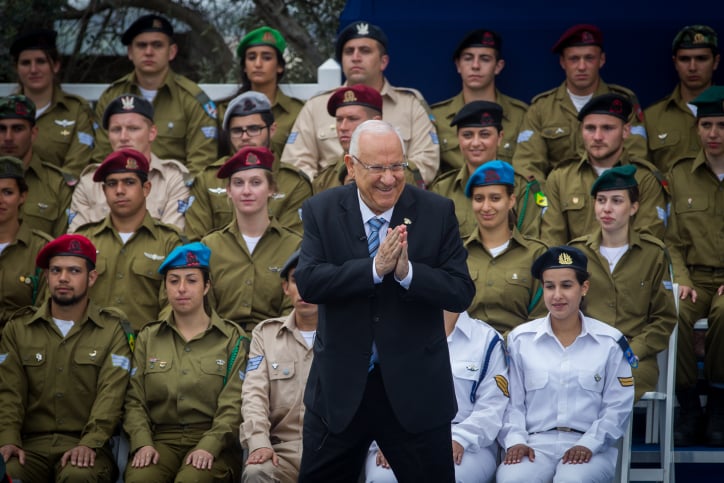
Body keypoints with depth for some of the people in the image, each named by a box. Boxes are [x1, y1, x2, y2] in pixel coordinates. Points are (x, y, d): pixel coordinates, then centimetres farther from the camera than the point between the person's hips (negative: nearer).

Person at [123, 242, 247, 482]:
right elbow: (134, 400, 9)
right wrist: (142, 443, -9)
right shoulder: (148, 338, 17)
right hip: (160, 439, 2)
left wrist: (209, 446, -17)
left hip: (212, 443, -2)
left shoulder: (232, 338, 8)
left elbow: (233, 405, -2)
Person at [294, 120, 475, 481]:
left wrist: (407, 271, -25)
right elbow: (307, 282, -15)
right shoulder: (321, 211, -2)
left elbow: (461, 294, -9)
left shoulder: (438, 212, -4)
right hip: (339, 385, 1)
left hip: (415, 388, -1)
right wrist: (375, 268, -26)